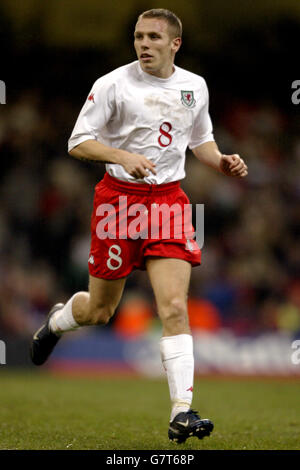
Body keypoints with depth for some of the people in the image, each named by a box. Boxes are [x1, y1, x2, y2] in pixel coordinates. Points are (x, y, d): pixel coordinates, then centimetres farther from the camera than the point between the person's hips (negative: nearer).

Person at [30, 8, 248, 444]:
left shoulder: (194, 86, 8)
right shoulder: (113, 84, -6)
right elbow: (78, 142, -6)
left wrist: (222, 161, 3)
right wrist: (123, 155, -23)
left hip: (169, 197, 2)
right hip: (120, 196, -2)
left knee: (174, 307, -13)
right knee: (99, 311, 9)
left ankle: (182, 412, -14)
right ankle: (57, 320, 46)